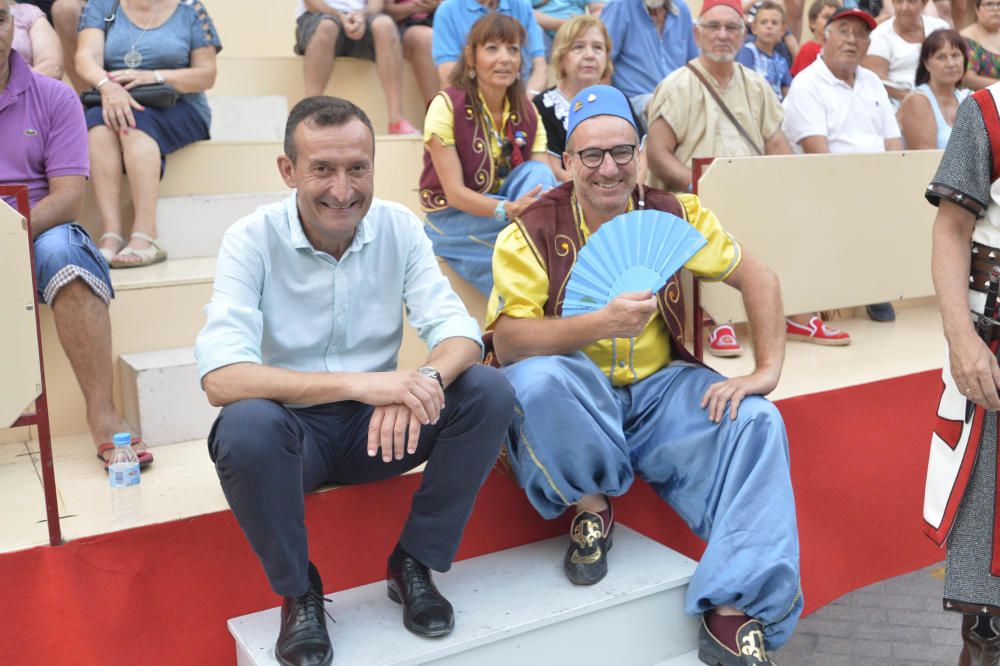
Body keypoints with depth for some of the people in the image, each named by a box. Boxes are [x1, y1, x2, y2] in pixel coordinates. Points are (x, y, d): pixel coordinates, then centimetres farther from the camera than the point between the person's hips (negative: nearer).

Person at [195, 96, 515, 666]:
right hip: (293, 430, -2)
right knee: (246, 426, -36)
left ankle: (414, 563, -3)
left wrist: (422, 382, -37)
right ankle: (299, 591, -9)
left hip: (377, 426, 3)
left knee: (489, 393, -20)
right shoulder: (252, 240, -14)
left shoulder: (399, 227, -5)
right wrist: (358, 384, -40)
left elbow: (459, 332, -12)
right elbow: (221, 378, -28)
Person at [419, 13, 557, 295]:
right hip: (453, 220, -5)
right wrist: (507, 209, -39)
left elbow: (545, 181, -7)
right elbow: (454, 192, -20)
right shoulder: (447, 105, -15)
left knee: (537, 174, -25)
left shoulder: (527, 113, 0)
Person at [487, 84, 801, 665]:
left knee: (755, 421, -19)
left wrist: (768, 370, -7)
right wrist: (601, 323, -30)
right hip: (572, 396, -3)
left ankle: (734, 613, -18)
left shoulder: (673, 214, 1)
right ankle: (591, 506, -8)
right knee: (538, 379, -36)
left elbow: (757, 277, 5)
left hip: (657, 385, 4)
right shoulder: (532, 233, -9)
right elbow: (507, 343, -17)